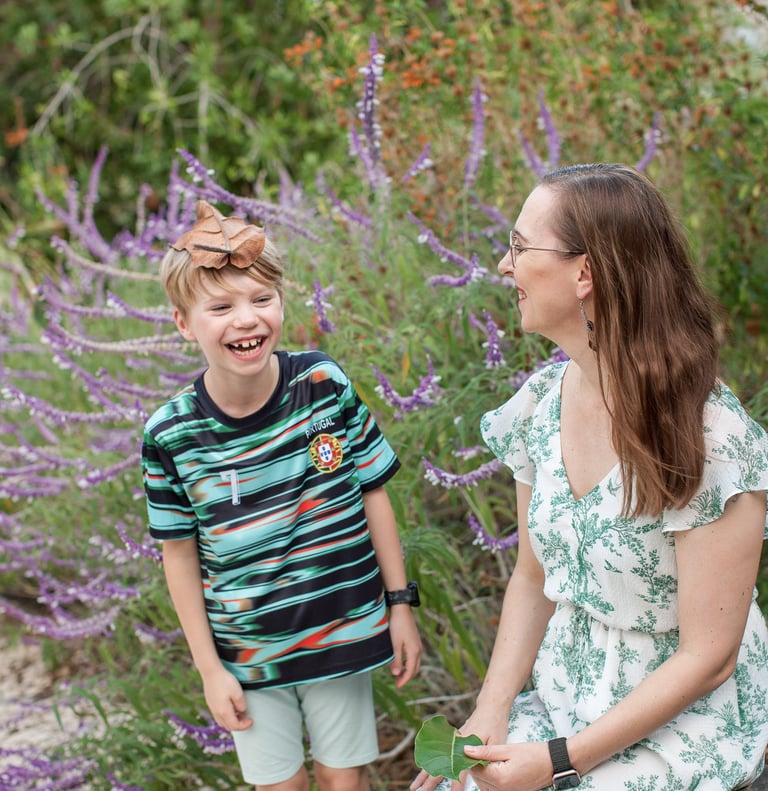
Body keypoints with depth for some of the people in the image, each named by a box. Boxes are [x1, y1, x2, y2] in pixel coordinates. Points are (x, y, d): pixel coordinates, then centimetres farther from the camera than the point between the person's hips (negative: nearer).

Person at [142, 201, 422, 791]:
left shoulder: (326, 384, -12)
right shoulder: (171, 434, -14)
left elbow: (373, 494, -2)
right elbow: (180, 554, -4)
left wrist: (401, 604, 0)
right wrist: (209, 669, -1)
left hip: (342, 631, 0)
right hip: (247, 653, 0)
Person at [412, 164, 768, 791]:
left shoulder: (712, 438, -22)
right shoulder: (541, 402, -2)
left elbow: (707, 658, -17)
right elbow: (533, 579, 8)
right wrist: (492, 711, -6)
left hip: (678, 724, -5)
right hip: (560, 693, 5)